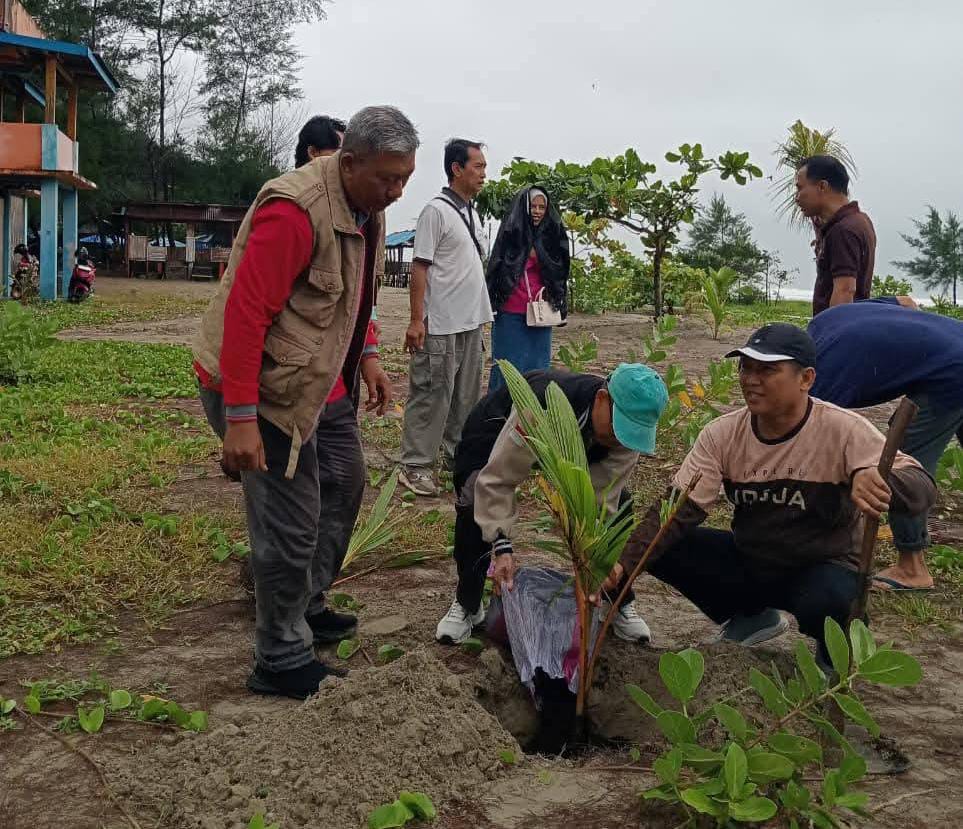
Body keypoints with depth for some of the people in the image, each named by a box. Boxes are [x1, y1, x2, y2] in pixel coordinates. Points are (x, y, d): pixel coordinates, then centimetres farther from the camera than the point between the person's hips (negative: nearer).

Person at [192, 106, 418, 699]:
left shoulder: (369, 206, 4)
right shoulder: (295, 211, -26)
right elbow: (245, 313, -28)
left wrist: (365, 358, 12)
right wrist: (240, 417, -29)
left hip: (322, 380, 10)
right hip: (267, 388, -10)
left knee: (344, 484, 20)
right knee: (291, 525, -4)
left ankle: (305, 606, 38)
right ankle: (282, 662, 12)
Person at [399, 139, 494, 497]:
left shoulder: (472, 213, 14)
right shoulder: (437, 211, -10)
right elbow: (420, 267, -13)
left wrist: (479, 314, 16)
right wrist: (416, 320, -17)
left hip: (472, 322, 8)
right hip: (441, 325, -8)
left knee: (467, 395, 13)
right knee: (431, 394, -5)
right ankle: (415, 465, 2)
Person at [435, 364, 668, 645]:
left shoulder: (626, 431, -33)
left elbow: (601, 500, -28)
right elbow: (497, 480, -41)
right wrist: (502, 548, -45)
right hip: (498, 426, -4)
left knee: (617, 505, -10)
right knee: (475, 503, -26)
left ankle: (621, 604, 11)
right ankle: (466, 605, -5)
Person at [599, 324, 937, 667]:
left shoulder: (843, 430, -19)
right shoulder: (722, 434, -9)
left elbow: (921, 487, -27)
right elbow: (679, 508, -13)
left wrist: (876, 481, -52)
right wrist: (625, 562, -29)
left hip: (823, 568, -4)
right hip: (747, 559, 5)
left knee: (825, 601, -38)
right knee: (659, 549, -14)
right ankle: (751, 617, 12)